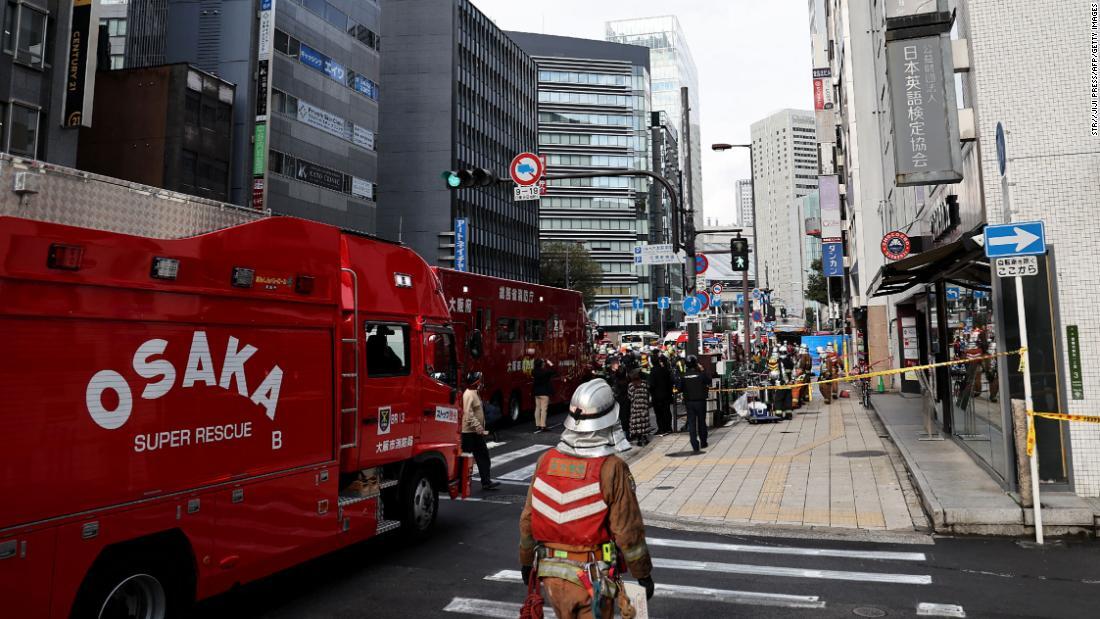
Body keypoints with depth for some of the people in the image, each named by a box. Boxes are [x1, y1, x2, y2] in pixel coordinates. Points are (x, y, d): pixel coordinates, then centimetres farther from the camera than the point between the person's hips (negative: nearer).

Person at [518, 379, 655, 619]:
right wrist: (644, 574, 1)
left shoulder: (546, 461, -5)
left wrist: (527, 561, 18)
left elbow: (527, 519, 3)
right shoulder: (612, 468, -19)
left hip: (551, 572, 5)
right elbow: (628, 530, -14)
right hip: (592, 578, -4)